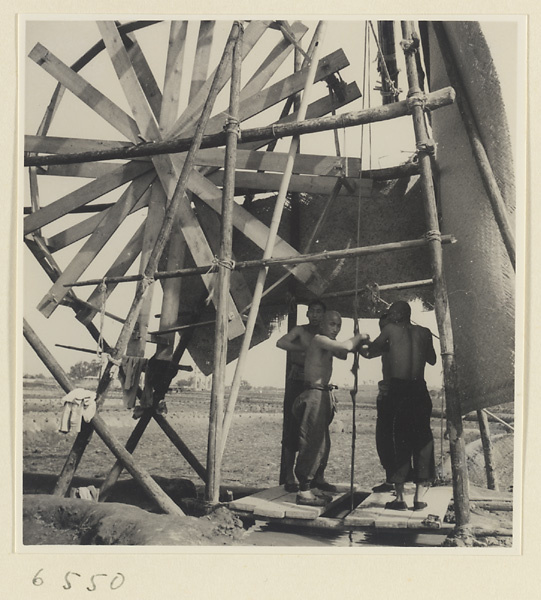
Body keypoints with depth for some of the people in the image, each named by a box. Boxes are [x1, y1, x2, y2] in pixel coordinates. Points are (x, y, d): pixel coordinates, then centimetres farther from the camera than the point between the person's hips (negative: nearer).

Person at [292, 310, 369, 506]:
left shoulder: (328, 344, 17)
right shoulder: (319, 339, -13)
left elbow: (343, 354, 29)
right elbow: (344, 347, -26)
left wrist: (357, 342, 13)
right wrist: (358, 337, -7)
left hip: (324, 395, 10)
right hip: (314, 394, -10)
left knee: (323, 441, 21)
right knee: (312, 442, -11)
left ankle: (317, 479, 37)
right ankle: (304, 491, -11)